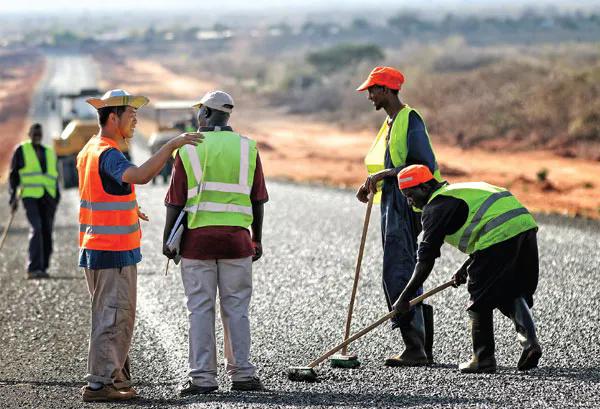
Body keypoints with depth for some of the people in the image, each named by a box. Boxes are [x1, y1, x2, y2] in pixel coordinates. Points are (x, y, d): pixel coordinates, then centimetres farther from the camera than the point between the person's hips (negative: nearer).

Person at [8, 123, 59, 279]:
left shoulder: (50, 153, 20)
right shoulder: (21, 151, 8)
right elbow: (14, 175, 7)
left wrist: (56, 198, 14)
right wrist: (13, 198, -1)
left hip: (48, 197, 5)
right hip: (30, 196, -5)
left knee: (47, 232, 2)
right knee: (36, 230, -19)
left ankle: (42, 268, 11)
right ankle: (34, 268, -24)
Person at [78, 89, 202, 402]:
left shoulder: (89, 151, 14)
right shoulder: (107, 154, -18)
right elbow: (141, 176, -36)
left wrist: (127, 209, 23)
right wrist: (173, 144, -32)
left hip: (95, 247, 10)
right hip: (114, 250, -10)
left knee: (114, 317, 17)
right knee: (113, 318, -6)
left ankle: (116, 377, 24)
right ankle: (98, 384, -4)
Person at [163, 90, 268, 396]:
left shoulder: (189, 150, -1)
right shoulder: (247, 148, 5)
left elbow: (176, 202, -2)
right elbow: (257, 200, 6)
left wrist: (168, 240, 6)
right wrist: (257, 240, 14)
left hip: (197, 238, -2)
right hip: (237, 239, 2)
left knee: (200, 310, 2)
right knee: (236, 308, 7)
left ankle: (202, 377, 1)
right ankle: (242, 374, 7)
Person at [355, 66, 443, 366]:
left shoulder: (410, 120, -13)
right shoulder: (390, 123, 19)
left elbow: (425, 164, -21)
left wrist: (384, 174, -21)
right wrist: (371, 184, 9)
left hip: (406, 204, -11)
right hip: (390, 203, 11)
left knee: (398, 276, -13)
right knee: (405, 277, 11)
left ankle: (415, 350, -13)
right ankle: (423, 351, 14)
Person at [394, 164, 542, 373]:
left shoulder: (436, 206, 4)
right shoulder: (462, 190, 30)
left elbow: (426, 259, 0)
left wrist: (405, 297, 4)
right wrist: (465, 268, 33)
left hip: (501, 235, -8)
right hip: (526, 225, 8)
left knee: (481, 300, 5)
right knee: (513, 293, 20)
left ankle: (483, 359, 10)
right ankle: (529, 339, 3)